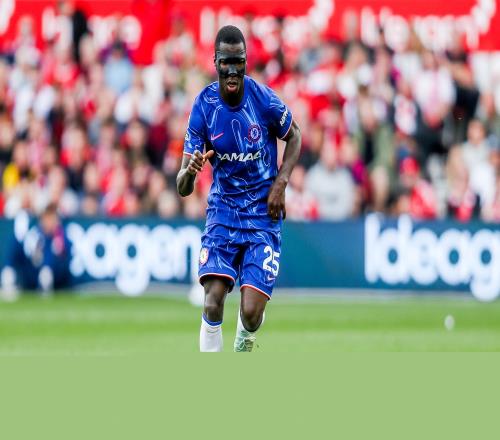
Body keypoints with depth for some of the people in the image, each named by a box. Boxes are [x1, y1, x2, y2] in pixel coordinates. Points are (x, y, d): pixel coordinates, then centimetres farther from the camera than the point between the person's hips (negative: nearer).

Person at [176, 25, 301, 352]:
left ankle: (244, 348, 23)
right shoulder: (204, 107, -11)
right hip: (223, 210, 1)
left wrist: (280, 184, -4)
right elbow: (183, 189, -12)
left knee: (251, 311, -12)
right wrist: (189, 172, -36)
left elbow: (294, 136, 9)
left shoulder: (264, 99, -13)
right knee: (213, 304, -17)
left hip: (264, 214, -1)